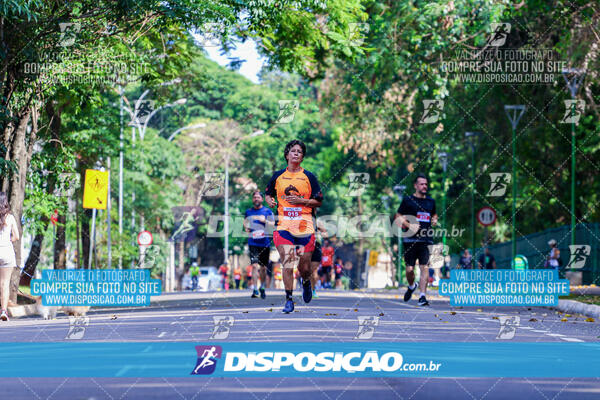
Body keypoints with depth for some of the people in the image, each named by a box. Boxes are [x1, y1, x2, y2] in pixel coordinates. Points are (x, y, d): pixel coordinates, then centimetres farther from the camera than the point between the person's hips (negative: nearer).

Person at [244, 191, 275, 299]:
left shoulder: (267, 211, 5)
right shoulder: (248, 212, 9)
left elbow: (273, 224, 2)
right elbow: (245, 222, 24)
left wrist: (265, 221, -16)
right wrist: (246, 228, 3)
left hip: (265, 243, 0)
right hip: (253, 243, 0)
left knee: (263, 267, 8)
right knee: (254, 265, -14)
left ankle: (262, 288, 28)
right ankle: (255, 290, -16)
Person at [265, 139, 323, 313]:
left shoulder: (309, 177, 5)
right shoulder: (278, 176, 11)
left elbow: (319, 201, 5)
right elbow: (268, 193, 24)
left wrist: (301, 201, -9)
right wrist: (270, 200, 1)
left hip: (304, 225, -1)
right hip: (284, 224, 1)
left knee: (304, 267, 1)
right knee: (287, 263, -12)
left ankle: (306, 283, 36)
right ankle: (289, 300, -5)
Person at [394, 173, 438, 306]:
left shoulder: (431, 201, 15)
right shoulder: (408, 200, 3)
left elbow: (434, 214, 33)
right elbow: (397, 218, 3)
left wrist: (434, 220, 9)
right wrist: (409, 225, -13)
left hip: (426, 240, 2)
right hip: (410, 239, -2)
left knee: (424, 268, -10)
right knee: (410, 269, 0)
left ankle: (422, 296, -11)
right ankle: (411, 286, 32)